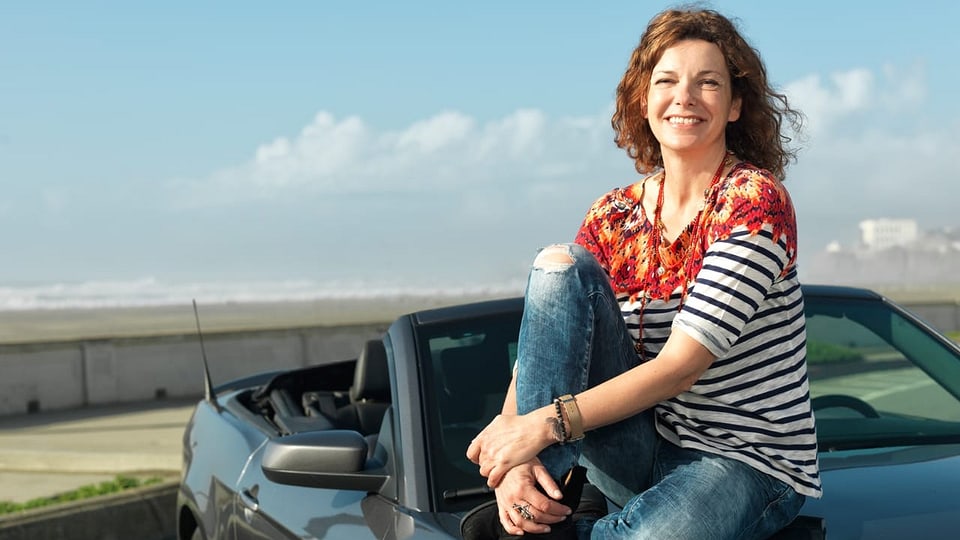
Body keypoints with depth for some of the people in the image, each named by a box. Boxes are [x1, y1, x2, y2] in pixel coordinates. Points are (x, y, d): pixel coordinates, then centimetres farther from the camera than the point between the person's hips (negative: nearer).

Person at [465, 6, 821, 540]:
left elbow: (681, 365, -21)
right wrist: (511, 455, -22)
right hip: (644, 451, 5)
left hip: (746, 463, -5)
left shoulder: (755, 201, -13)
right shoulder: (615, 216, 4)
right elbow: (541, 349, -2)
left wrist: (547, 423, -26)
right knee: (558, 264, -15)